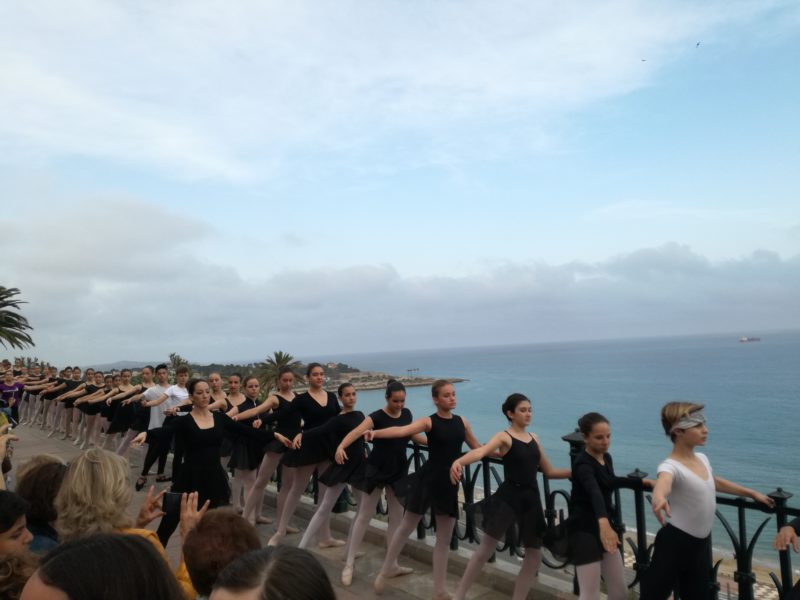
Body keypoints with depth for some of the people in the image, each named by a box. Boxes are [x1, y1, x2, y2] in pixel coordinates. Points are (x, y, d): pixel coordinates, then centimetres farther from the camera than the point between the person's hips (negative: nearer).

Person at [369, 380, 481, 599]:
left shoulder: (462, 422, 4)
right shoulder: (429, 422, -11)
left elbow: (477, 448, 17)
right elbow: (402, 431, -28)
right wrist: (376, 433, -44)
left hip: (450, 483, 4)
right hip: (428, 479, -4)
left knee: (444, 538, 11)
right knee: (406, 527, 12)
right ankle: (385, 570, 34)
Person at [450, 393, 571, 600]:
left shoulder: (534, 438, 11)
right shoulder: (504, 437, -7)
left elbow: (549, 472, 17)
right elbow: (481, 451, -28)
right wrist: (459, 461, -48)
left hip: (531, 499, 6)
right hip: (508, 497, -6)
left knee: (534, 555, 12)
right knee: (485, 548, -1)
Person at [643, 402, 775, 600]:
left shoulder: (702, 459, 5)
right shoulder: (671, 466, -22)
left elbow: (716, 482, 26)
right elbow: (663, 482, -46)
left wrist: (752, 493, 35)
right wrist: (659, 497, -69)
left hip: (700, 544, 8)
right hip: (674, 543, -8)